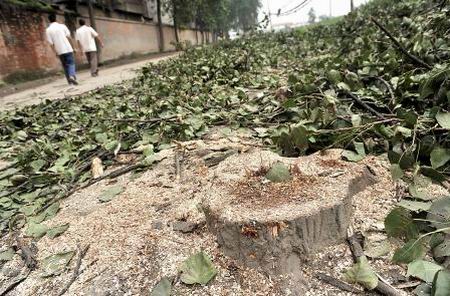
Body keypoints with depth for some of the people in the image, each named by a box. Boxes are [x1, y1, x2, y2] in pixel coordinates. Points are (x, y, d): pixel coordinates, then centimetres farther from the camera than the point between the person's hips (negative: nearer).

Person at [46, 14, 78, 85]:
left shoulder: (48, 30, 3)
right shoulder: (62, 26, 0)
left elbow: (51, 43, 0)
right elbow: (69, 37, -4)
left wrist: (55, 52, 8)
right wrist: (73, 47, 3)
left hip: (59, 51, 2)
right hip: (68, 48, -2)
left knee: (65, 65, 13)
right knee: (71, 63, -2)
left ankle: (69, 80, 16)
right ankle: (72, 76, -28)